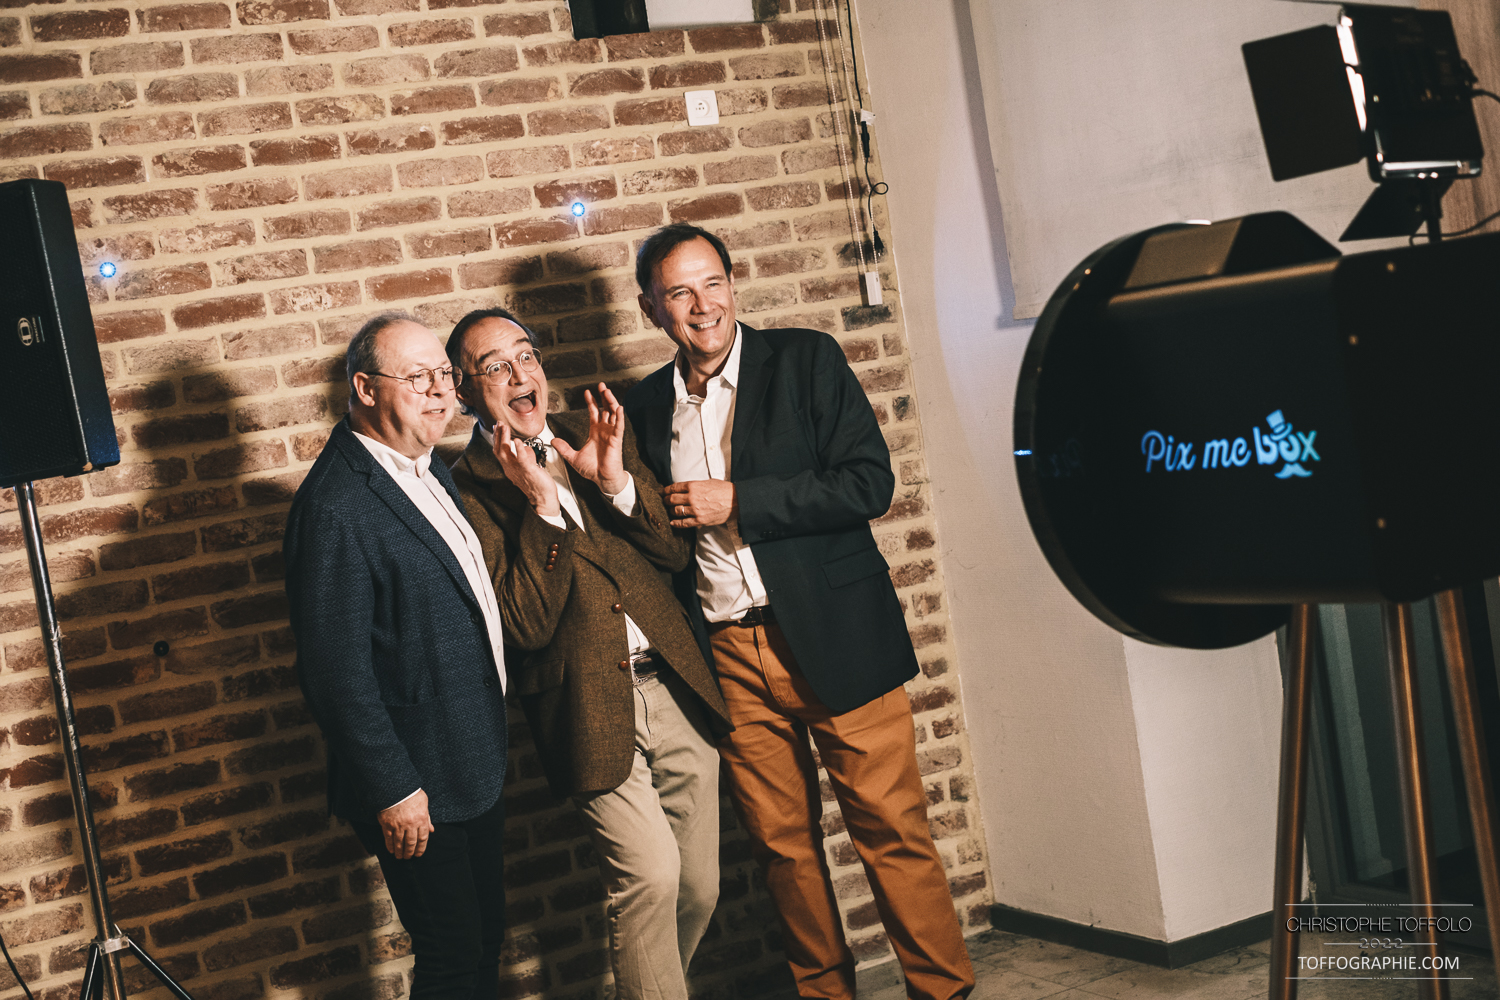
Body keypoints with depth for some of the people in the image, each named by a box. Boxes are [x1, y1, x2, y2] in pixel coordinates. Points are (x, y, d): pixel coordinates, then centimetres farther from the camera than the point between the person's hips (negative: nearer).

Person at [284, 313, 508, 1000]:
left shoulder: (425, 467, 8)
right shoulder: (336, 506, -22)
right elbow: (337, 672, -23)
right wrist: (393, 789, -20)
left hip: (475, 761, 9)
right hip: (419, 787, -9)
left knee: (486, 939, 20)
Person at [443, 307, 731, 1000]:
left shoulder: (592, 435, 9)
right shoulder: (467, 488, -7)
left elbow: (674, 551, 5)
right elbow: (527, 624, -14)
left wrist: (616, 482, -11)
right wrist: (541, 506, -22)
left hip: (673, 687, 5)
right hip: (594, 710, -5)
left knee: (698, 888, 11)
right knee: (649, 874, -19)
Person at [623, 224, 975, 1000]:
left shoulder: (805, 360, 1)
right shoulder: (645, 407, 11)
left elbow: (869, 483, -9)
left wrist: (737, 501, -13)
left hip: (833, 637, -3)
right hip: (728, 658, 3)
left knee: (891, 827, -2)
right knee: (782, 844, 8)